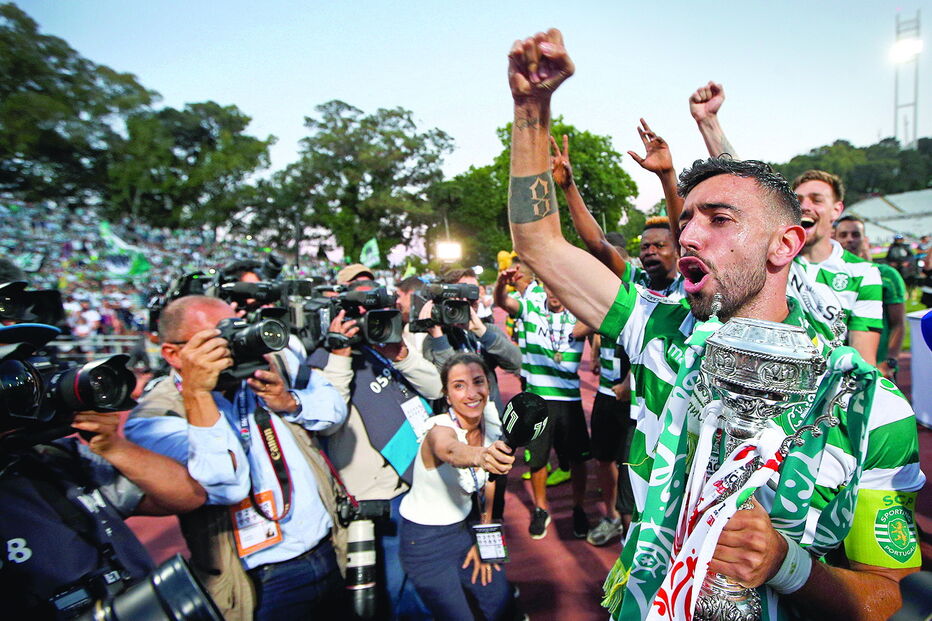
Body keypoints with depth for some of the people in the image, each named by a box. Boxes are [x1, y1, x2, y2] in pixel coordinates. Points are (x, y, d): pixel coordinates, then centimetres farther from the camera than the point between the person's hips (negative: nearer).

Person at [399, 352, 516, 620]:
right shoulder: (440, 428, -29)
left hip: (464, 528, 6)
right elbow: (449, 449, -54)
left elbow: (488, 484, 4)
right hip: (425, 541, -6)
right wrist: (480, 457, -74)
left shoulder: (491, 429, -10)